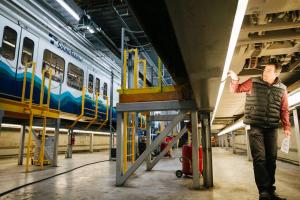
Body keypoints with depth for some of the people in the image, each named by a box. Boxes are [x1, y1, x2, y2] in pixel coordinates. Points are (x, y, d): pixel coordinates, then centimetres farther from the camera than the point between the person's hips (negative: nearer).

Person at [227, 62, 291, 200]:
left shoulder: (282, 89, 9)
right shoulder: (253, 82, 2)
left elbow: (284, 110, 12)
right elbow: (236, 89, 4)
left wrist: (287, 126, 3)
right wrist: (235, 79, -16)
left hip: (272, 128, 3)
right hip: (255, 127, -3)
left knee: (271, 159, 8)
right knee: (259, 159, -8)